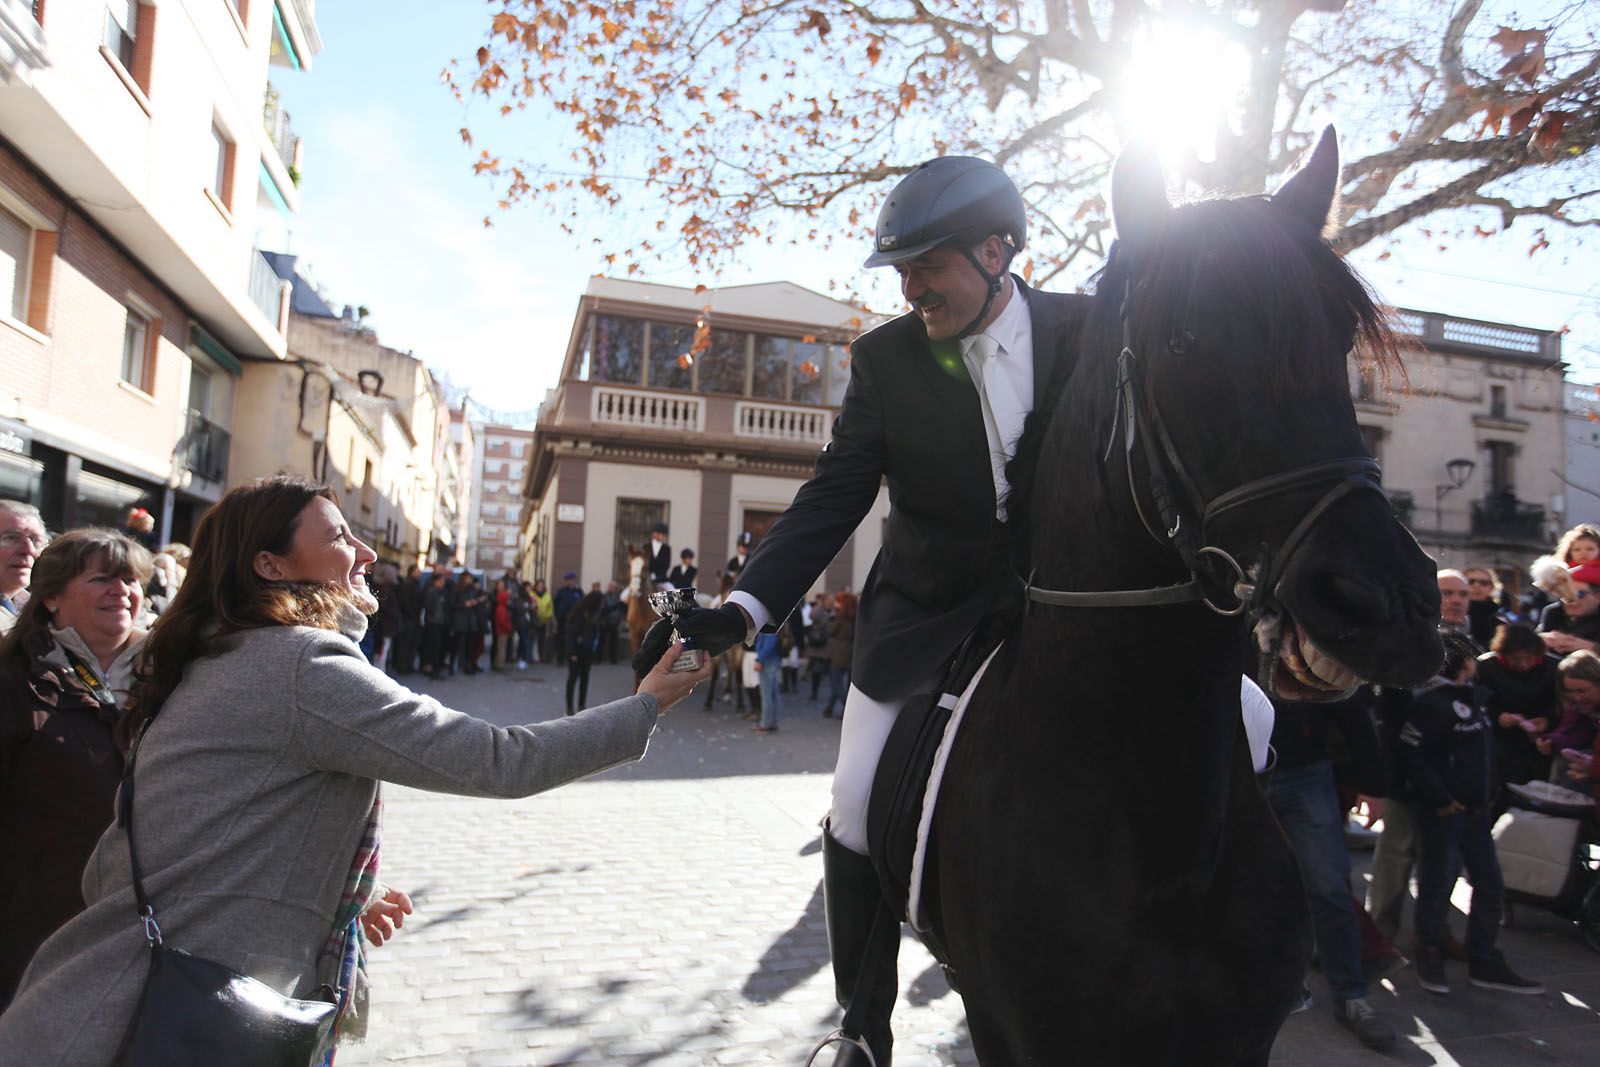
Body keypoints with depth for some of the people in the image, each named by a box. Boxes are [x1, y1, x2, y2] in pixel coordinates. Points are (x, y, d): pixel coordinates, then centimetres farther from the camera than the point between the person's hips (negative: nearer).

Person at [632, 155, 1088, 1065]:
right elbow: (832, 498, -10)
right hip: (924, 611, -1)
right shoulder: (886, 356, -7)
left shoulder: (1088, 330, -6)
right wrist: (746, 609, -21)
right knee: (858, 818, -4)